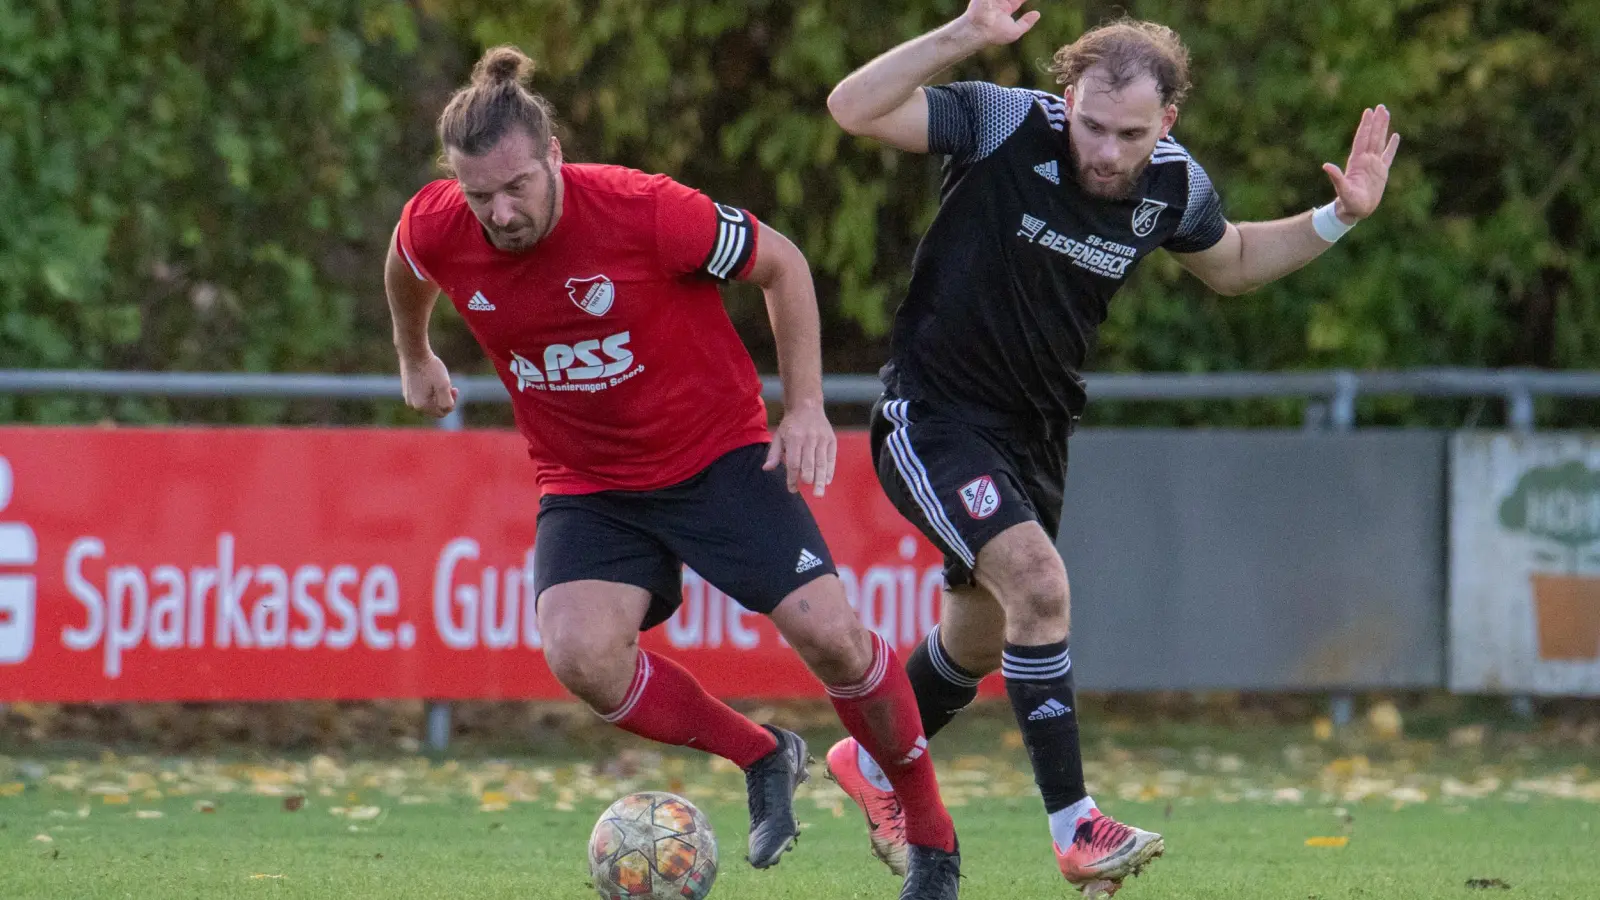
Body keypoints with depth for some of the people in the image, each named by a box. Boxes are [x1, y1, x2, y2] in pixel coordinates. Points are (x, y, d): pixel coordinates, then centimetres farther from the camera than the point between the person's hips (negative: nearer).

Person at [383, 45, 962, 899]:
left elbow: (780, 262, -8)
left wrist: (805, 405, -10)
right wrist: (414, 357, 30)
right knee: (580, 653, -24)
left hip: (717, 452, -3)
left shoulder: (644, 211, -25)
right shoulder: (436, 233, -15)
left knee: (826, 632, -14)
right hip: (585, 487, 3)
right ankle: (762, 759, 2)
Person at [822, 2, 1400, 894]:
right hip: (933, 416, -6)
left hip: (1035, 434, 7)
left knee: (982, 637, 21)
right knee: (1038, 582, -25)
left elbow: (1233, 263, 14)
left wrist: (1338, 218, 0)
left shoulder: (1175, 185, -7)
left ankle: (872, 763, 49)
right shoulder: (1006, 125, -22)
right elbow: (853, 108, -31)